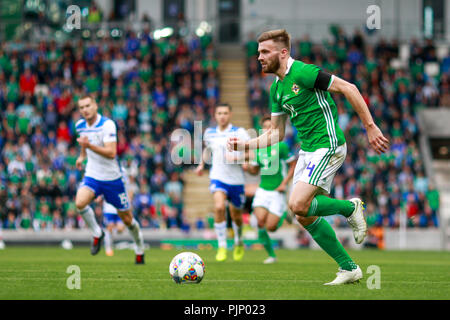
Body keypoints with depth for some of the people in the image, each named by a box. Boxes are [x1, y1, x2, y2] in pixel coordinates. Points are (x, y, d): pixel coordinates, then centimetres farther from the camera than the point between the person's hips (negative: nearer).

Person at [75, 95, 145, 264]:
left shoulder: (107, 125, -19)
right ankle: (97, 234, -2)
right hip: (92, 176, 4)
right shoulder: (80, 126, 1)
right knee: (80, 203, -27)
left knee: (127, 219, 5)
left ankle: (140, 250, 30)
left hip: (112, 178, -4)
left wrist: (89, 146, -39)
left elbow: (111, 153, -30)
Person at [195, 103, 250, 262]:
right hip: (218, 178, 1)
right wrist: (201, 164, 15)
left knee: (236, 215, 13)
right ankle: (222, 246, -17)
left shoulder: (239, 132, -6)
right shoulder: (209, 133, 6)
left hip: (236, 180, -1)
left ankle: (239, 242, 43)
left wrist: (236, 158, -23)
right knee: (219, 207, -25)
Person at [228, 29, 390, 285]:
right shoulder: (277, 88, 13)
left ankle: (351, 207, 4)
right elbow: (276, 133, 19)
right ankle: (349, 269, 14)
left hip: (328, 146, -9)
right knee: (306, 216, 5)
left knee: (298, 205, -21)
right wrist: (245, 145, 6)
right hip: (307, 150, 9)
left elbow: (348, 88, -16)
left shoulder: (303, 72, -14)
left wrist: (370, 127, -18)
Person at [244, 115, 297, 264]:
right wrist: (248, 168, -6)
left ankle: (284, 213, 25)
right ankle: (271, 255, 2)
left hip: (277, 192, -4)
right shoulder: (258, 148, 7)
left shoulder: (281, 146, -8)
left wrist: (284, 183, -12)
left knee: (270, 227, -8)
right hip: (262, 190, 4)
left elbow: (293, 165, -3)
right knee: (260, 222, -14)